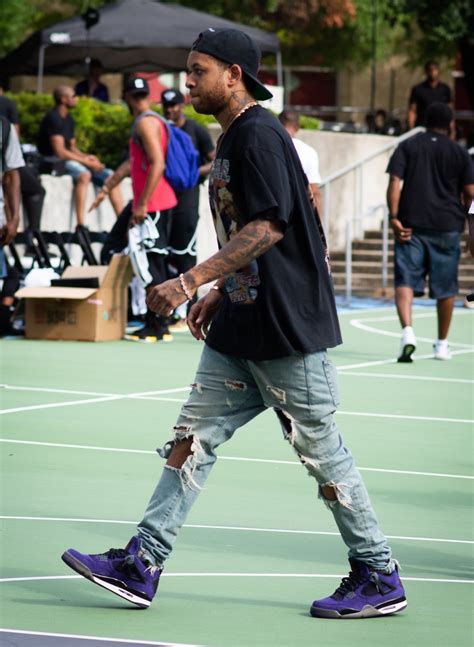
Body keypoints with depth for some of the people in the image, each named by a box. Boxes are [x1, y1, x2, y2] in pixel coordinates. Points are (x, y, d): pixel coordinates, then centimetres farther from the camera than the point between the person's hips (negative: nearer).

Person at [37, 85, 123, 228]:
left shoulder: (69, 119, 16)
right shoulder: (53, 118, -14)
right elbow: (60, 152, -21)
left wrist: (87, 157, -4)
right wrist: (87, 162, -16)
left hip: (70, 161, 10)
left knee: (109, 176, 0)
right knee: (84, 174, -37)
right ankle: (81, 226, -44)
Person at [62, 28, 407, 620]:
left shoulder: (260, 135, -16)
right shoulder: (230, 138, 15)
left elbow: (269, 228, -26)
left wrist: (191, 280, -27)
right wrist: (217, 294, 20)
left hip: (288, 327, -10)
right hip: (240, 328, 10)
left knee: (320, 450, -1)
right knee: (192, 437, 5)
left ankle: (380, 580, 10)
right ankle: (141, 565, 6)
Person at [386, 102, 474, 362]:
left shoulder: (407, 146, 6)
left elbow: (395, 181, -6)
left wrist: (394, 217, -8)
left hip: (411, 224, 0)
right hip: (447, 226, 0)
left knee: (405, 280, -4)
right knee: (445, 287, 11)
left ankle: (407, 331, -28)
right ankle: (442, 344, 19)